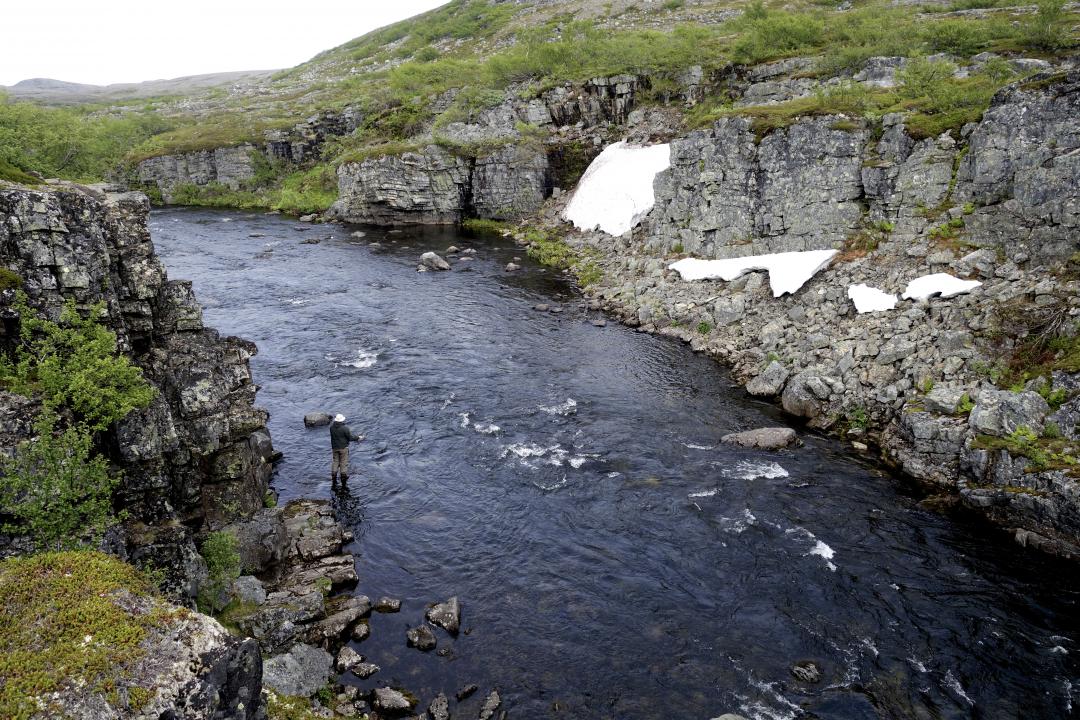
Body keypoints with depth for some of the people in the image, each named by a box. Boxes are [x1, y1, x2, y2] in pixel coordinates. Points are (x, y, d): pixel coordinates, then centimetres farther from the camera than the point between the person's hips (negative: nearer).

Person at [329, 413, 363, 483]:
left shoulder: (331, 427, -10)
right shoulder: (345, 428, -22)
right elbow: (350, 437, -15)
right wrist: (358, 437, 0)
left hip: (334, 447, 4)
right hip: (343, 447, -4)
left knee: (335, 462, 14)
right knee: (343, 462, 8)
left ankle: (333, 477, 16)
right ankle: (343, 476, 15)